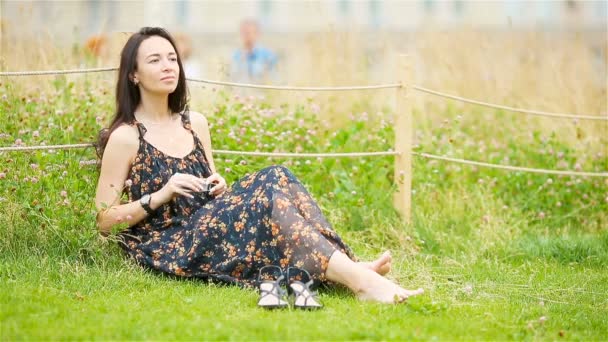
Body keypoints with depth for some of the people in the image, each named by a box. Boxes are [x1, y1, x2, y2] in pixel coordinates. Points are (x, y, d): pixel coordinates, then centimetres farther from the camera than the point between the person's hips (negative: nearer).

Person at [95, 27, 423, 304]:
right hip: (165, 248, -6)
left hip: (208, 230, 6)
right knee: (264, 196, -29)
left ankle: (351, 267, -34)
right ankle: (357, 279, -43)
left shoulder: (195, 123, 13)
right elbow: (104, 219, -5)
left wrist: (220, 188, -1)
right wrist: (161, 195, -16)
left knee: (273, 179, -21)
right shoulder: (125, 137, -5)